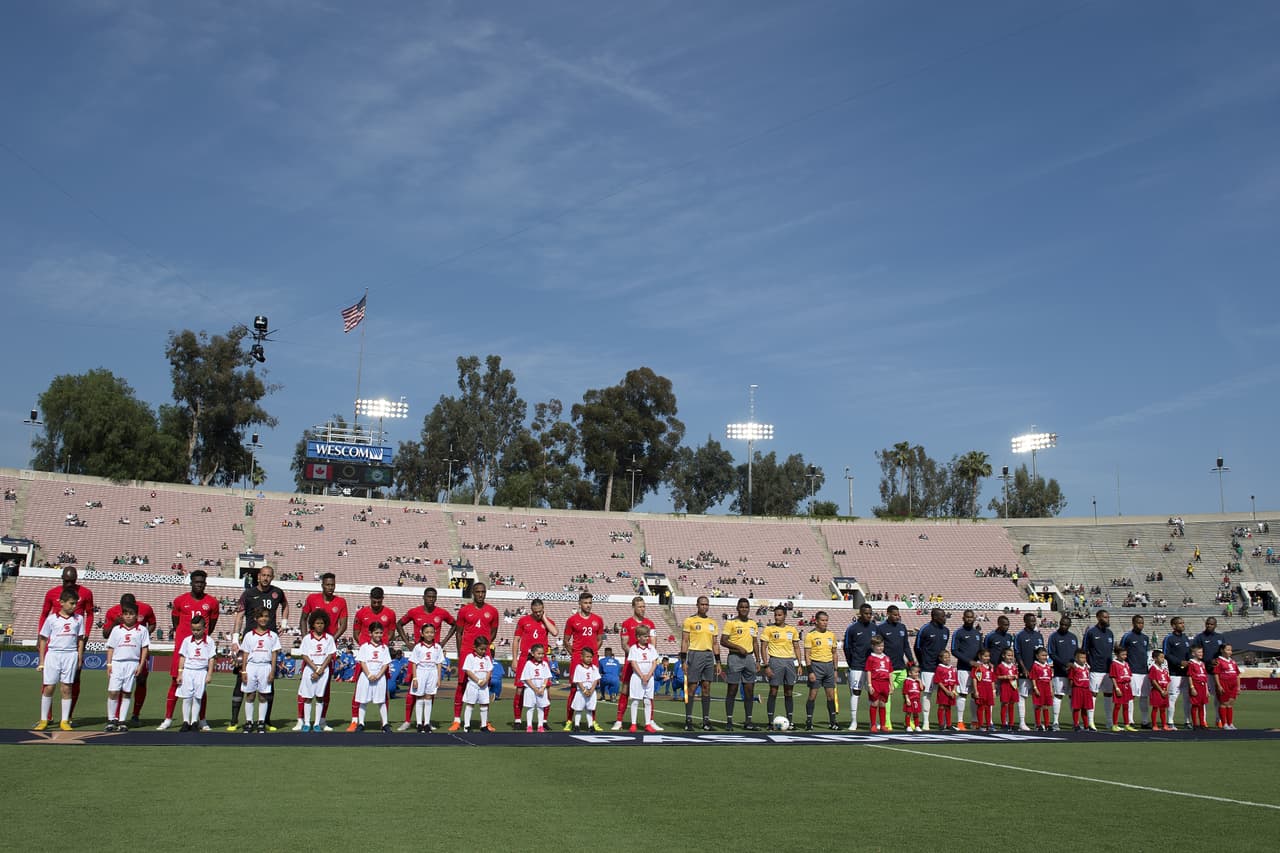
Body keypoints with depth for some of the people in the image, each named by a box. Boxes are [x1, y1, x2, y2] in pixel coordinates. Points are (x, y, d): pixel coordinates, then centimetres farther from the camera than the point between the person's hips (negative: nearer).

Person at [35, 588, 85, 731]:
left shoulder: (78, 619, 7)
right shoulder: (51, 618, 1)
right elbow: (43, 640, 4)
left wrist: (80, 659, 6)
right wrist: (41, 661, 2)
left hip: (71, 655, 1)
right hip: (53, 654, -1)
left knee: (66, 688, 3)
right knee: (48, 687, 1)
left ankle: (65, 721, 9)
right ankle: (44, 720, 12)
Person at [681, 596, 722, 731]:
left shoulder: (713, 623, 14)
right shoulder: (690, 621, -1)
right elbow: (684, 641, -3)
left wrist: (718, 662, 13)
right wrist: (683, 661, -10)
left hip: (709, 656, 5)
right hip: (695, 655, -5)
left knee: (707, 688, 5)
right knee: (691, 687, -4)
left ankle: (706, 720, 9)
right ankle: (688, 719, 1)